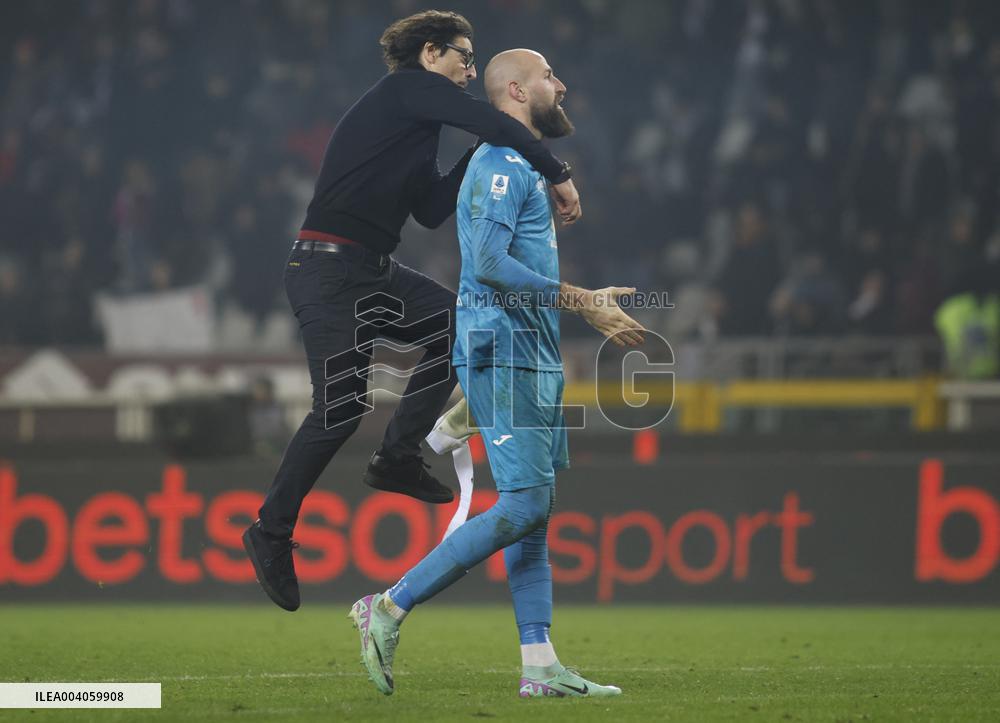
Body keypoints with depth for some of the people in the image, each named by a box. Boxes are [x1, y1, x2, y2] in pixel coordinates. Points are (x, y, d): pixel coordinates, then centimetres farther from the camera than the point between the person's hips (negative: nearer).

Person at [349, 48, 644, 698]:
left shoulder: (521, 167, 22)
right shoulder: (500, 164, -10)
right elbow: (490, 262, -21)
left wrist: (586, 301, 20)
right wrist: (578, 301, -20)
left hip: (532, 360, 11)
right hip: (503, 356, -11)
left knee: (535, 510, 6)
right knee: (523, 507, -14)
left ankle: (540, 666, 5)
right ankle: (390, 609, -9)